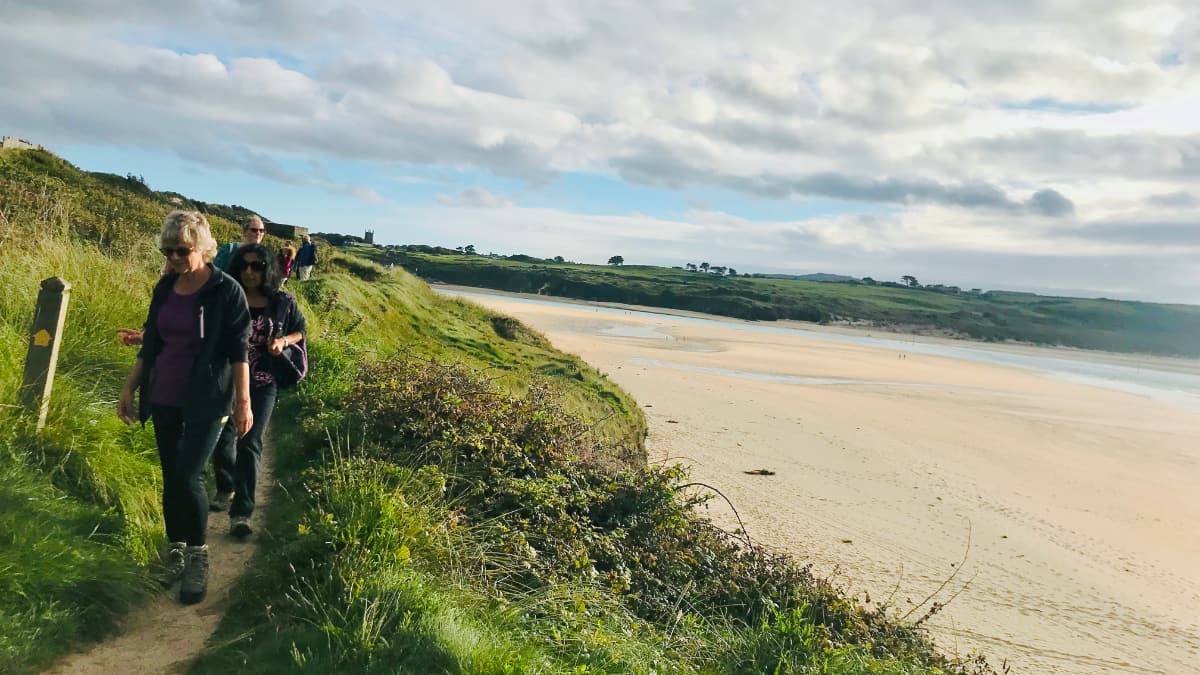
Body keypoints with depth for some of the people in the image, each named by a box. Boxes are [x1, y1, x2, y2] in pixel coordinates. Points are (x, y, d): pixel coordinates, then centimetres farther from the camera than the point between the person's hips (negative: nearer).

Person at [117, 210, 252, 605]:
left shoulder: (226, 290, -11)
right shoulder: (165, 287, 5)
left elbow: (237, 350, -10)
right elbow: (151, 343, 13)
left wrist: (243, 402, -11)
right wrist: (129, 388, 13)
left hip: (205, 401, -5)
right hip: (164, 400, 5)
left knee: (187, 477, -10)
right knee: (170, 479, 12)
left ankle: (198, 555, 9)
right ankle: (176, 549, 28)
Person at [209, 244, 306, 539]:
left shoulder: (282, 303, -3)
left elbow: (299, 330, 12)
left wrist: (283, 341, -10)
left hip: (263, 384, -1)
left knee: (249, 445, -6)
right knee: (222, 440, 10)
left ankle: (241, 512, -1)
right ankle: (226, 489, 40)